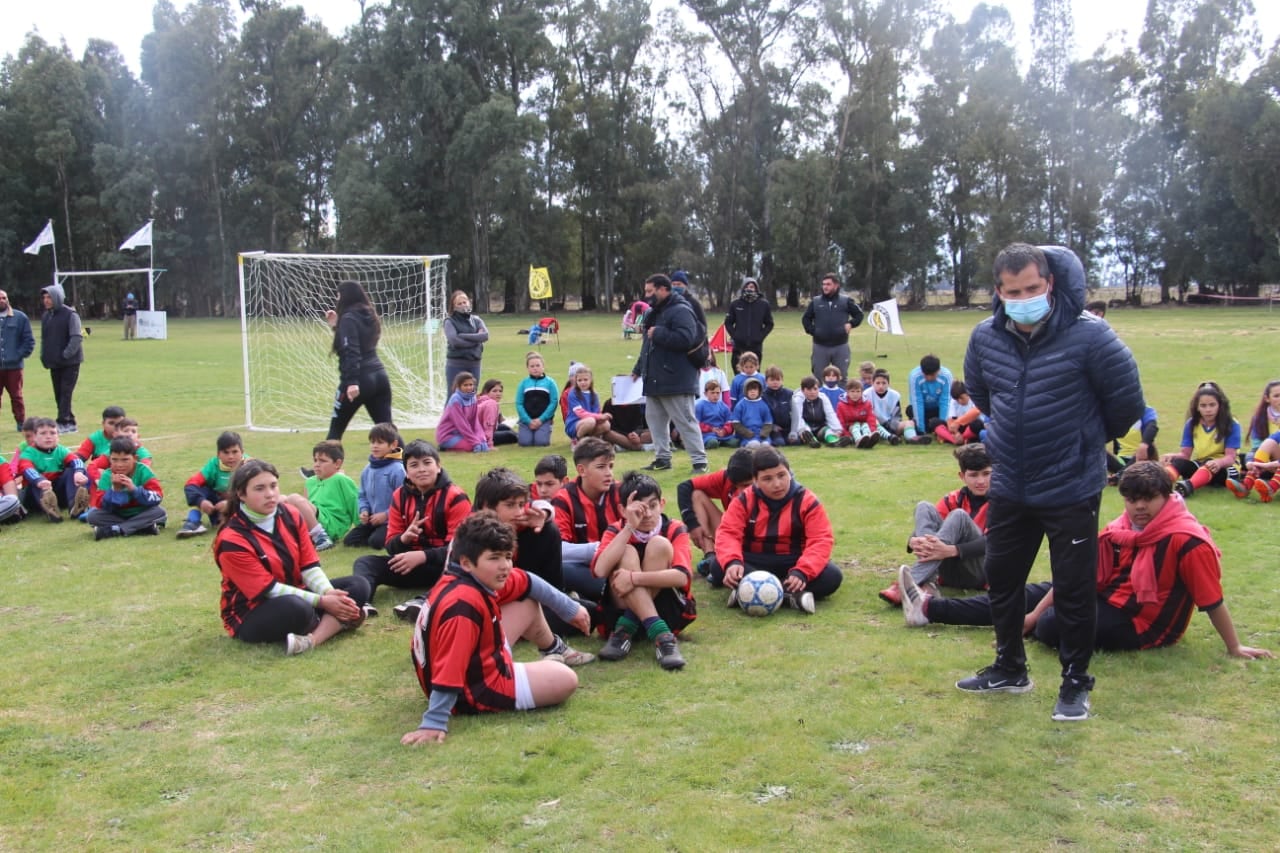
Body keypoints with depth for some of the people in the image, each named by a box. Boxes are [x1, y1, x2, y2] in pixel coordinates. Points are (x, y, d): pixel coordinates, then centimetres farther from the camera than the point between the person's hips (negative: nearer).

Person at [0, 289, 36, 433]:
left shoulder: (20, 317, 2)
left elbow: (29, 341, 2)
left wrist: (19, 355, -7)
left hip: (14, 366, -1)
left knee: (16, 396, 7)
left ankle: (21, 422, 16)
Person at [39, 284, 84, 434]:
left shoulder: (70, 314, -10)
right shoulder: (46, 316, 11)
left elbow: (77, 337, -16)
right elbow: (44, 338, 19)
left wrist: (66, 354, -20)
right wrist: (44, 356, 7)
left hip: (70, 362, -7)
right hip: (54, 363, 7)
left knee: (65, 392, -9)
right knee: (59, 394, 7)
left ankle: (63, 422, -9)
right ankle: (70, 423, 14)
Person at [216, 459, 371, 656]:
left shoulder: (290, 515, -2)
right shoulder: (232, 539, -20)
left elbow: (309, 565, -1)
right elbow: (268, 589, -21)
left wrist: (329, 593, -22)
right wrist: (321, 602, -25)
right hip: (251, 614, -8)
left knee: (357, 586, -11)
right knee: (297, 607, -41)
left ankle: (311, 639, -33)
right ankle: (336, 623, -10)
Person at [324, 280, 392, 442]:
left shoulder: (349, 318, -9)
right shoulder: (369, 315, 15)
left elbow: (351, 352, -20)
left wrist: (352, 382, -26)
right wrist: (336, 325, 22)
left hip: (360, 379, -7)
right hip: (379, 376, 7)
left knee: (336, 428, 7)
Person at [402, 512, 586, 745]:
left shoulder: (480, 577, -6)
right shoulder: (464, 605, -36)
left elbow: (528, 582, 11)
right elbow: (449, 669, -38)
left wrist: (570, 608, 19)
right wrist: (434, 723, -38)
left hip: (480, 658, 10)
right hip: (474, 689, -10)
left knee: (529, 603, 19)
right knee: (567, 680, -5)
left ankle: (554, 653, 46)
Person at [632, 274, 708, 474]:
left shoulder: (680, 311, -13)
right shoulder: (656, 312, 17)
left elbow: (685, 339, -27)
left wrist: (658, 333, -21)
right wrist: (638, 369, 26)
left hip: (676, 380, -10)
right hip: (654, 380, 10)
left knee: (685, 421, -7)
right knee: (654, 418, 14)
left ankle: (699, 461, -2)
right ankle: (662, 458, 23)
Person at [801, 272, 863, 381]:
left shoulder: (846, 301, 2)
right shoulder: (815, 301, 6)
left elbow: (859, 314, 11)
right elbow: (806, 319, 13)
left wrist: (851, 324, -6)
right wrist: (812, 331, -2)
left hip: (840, 346, -1)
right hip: (820, 347, 1)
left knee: (842, 376, 6)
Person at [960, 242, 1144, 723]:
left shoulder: (1088, 336, -20)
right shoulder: (986, 338, -5)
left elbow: (1127, 402, -7)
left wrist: (1089, 438, 8)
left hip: (1072, 490, -5)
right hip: (1009, 488, 5)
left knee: (1074, 589, 4)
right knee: (1001, 576, 15)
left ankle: (1075, 684, 23)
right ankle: (1009, 669, 34)